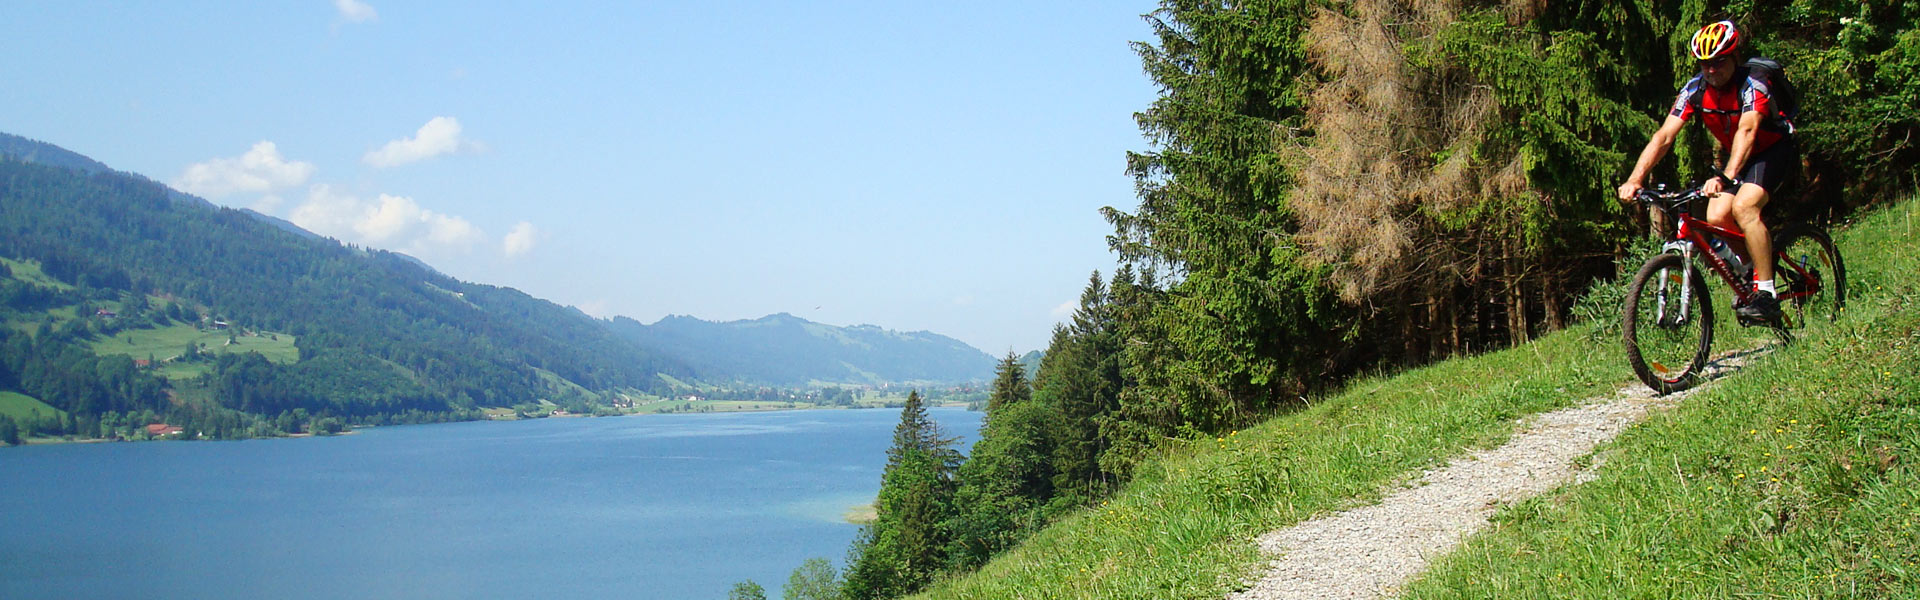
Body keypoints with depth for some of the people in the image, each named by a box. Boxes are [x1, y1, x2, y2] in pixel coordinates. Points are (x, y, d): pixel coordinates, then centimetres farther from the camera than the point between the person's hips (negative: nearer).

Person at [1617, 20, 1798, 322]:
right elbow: (1664, 136, -22)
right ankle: (1750, 266, 13)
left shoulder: (1752, 86, -28)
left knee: (1743, 206, -29)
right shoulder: (1695, 90, -14)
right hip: (1734, 156, 6)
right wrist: (1634, 179, -36)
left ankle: (1766, 294, -24)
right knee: (1716, 217, -16)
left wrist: (1726, 178, -60)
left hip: (1775, 151, -6)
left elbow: (1747, 131, -44)